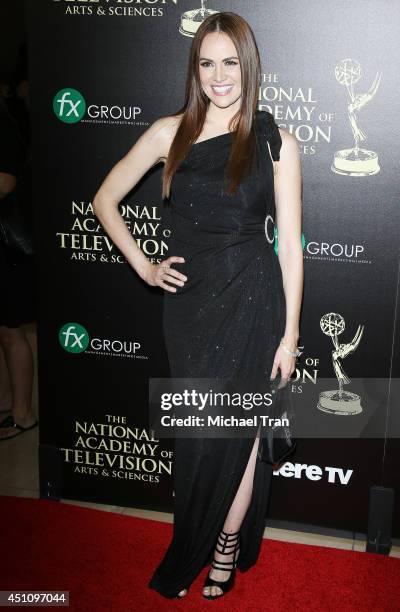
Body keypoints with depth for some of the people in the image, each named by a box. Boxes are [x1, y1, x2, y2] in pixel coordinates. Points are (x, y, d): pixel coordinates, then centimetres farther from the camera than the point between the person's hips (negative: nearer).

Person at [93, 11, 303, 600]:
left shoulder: (276, 142, -1)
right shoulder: (170, 133, 2)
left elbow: (290, 243, -2)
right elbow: (104, 200, 11)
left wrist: (289, 334, -4)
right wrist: (143, 265, 2)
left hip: (253, 298, -2)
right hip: (189, 298, 2)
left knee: (235, 431, 6)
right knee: (197, 433, 11)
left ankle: (223, 551, 30)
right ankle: (219, 548, 33)